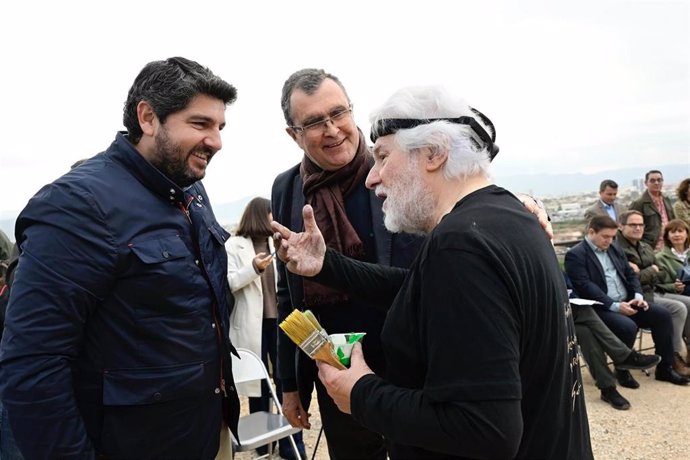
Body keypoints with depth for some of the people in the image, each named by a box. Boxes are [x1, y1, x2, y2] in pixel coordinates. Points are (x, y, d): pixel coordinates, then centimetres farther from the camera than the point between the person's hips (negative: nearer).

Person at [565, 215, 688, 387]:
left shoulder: (615, 249, 16)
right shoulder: (575, 255, -11)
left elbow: (630, 274, 17)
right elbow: (585, 287, -20)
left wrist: (638, 295, -3)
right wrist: (614, 306, -24)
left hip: (627, 302, 8)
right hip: (601, 308, -8)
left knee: (662, 315, -5)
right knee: (628, 327, -30)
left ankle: (664, 367, 8)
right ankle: (622, 370, -5)